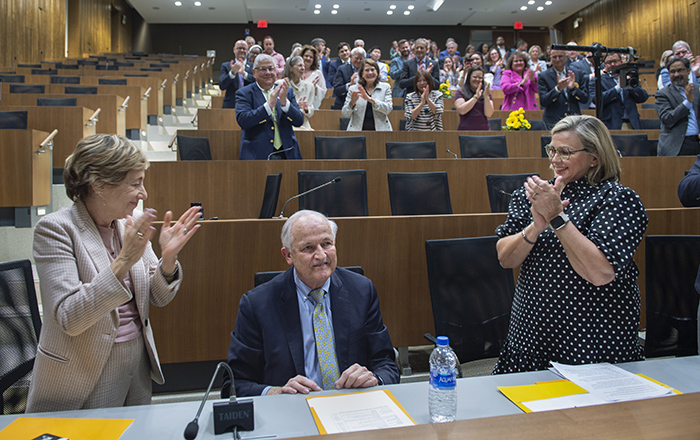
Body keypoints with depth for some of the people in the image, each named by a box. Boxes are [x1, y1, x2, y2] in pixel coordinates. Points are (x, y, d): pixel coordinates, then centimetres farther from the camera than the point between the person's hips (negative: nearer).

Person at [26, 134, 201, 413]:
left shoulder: (133, 223, -2)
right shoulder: (55, 228, -17)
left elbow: (158, 298, 1)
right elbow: (69, 319, -25)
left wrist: (168, 258, -17)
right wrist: (123, 261, -34)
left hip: (139, 366, 6)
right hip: (85, 377, -5)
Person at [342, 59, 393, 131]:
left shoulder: (385, 87, 11)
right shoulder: (353, 89, 10)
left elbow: (388, 109, -4)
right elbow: (345, 114, 6)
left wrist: (370, 99, -16)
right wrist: (352, 102, -15)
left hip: (380, 129, 0)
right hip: (357, 130, 0)